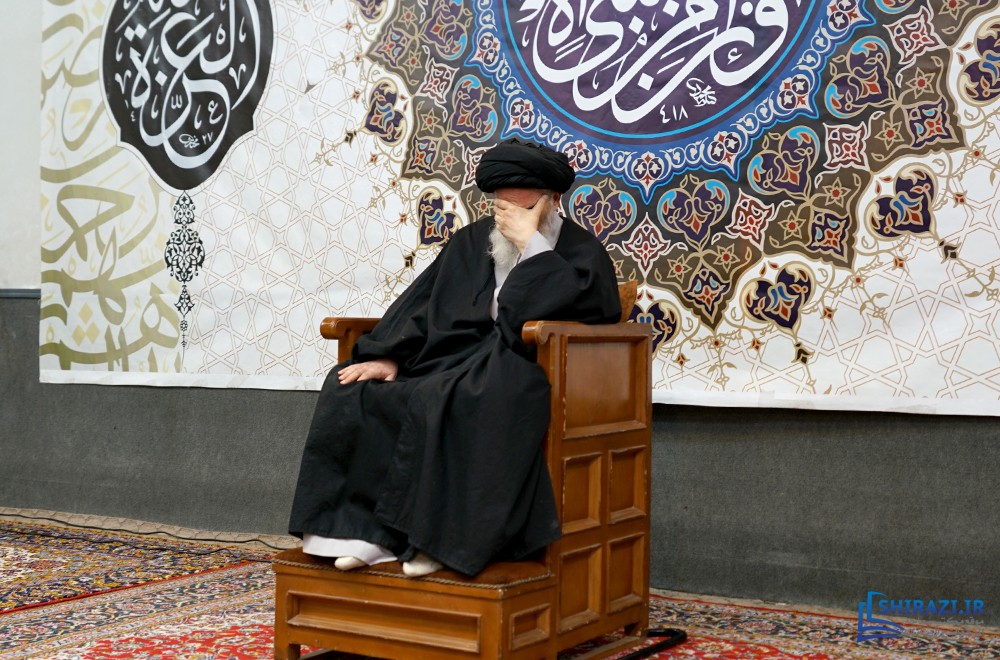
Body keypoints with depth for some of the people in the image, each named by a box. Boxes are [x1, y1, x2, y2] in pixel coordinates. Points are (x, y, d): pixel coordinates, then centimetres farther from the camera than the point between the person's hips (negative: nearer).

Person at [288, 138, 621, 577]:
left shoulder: (581, 251, 4)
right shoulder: (472, 240, 20)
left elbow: (563, 309, -17)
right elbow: (420, 305, 16)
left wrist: (532, 244, -12)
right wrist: (387, 356, 0)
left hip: (518, 368, -6)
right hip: (452, 356, 6)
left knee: (442, 402, -38)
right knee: (352, 389, -15)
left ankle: (437, 537, -27)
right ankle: (368, 529, -18)